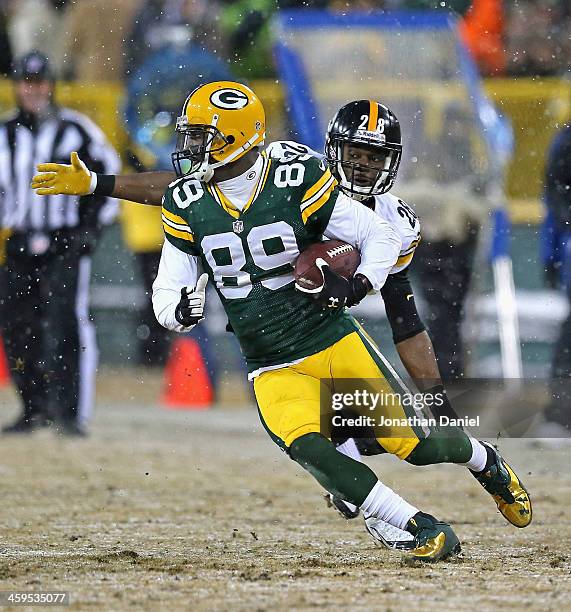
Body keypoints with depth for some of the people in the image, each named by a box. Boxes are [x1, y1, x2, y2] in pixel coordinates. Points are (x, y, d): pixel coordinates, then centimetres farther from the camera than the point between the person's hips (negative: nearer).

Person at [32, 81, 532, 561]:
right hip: (274, 373, 2)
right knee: (308, 450, -26)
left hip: (337, 344, -2)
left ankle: (485, 460, 35)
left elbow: (379, 236, -6)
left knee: (415, 444, -2)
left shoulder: (296, 182, -13)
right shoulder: (187, 205, -1)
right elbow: (168, 292, 4)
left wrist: (357, 287, -22)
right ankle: (425, 530, -16)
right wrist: (181, 309, -19)